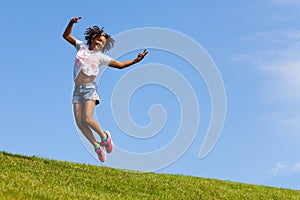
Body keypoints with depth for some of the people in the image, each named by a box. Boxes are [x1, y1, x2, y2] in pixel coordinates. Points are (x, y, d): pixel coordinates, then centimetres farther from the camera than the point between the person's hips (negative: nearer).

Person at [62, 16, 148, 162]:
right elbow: (66, 36, 19)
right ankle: (97, 146, 5)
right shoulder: (81, 46, 17)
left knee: (87, 119, -21)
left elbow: (120, 65, 10)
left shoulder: (100, 57, 10)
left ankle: (104, 137, 5)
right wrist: (71, 23, 2)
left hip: (89, 88, -3)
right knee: (79, 122, -8)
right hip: (77, 90, 3)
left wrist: (136, 60, 1)